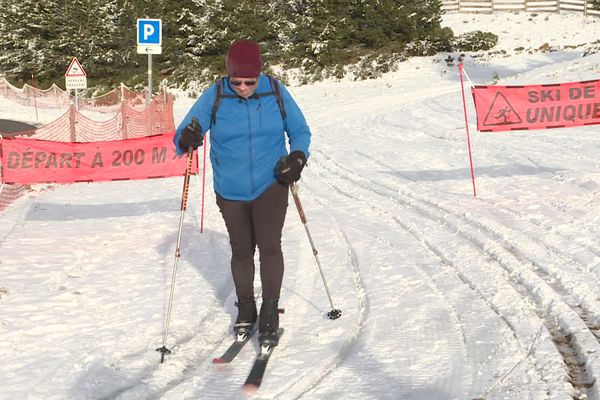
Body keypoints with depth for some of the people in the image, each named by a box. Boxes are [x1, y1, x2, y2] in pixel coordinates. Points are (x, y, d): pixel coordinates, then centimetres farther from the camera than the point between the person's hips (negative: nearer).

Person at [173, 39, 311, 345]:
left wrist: (298, 156, -15)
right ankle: (245, 310, 29)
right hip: (231, 191, 1)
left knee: (269, 246, -11)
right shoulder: (214, 97, -9)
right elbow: (183, 136, -9)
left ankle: (270, 313, 0)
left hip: (271, 185, -1)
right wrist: (186, 140, -33)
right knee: (241, 251, 12)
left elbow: (300, 131, 5)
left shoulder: (276, 93, -7)